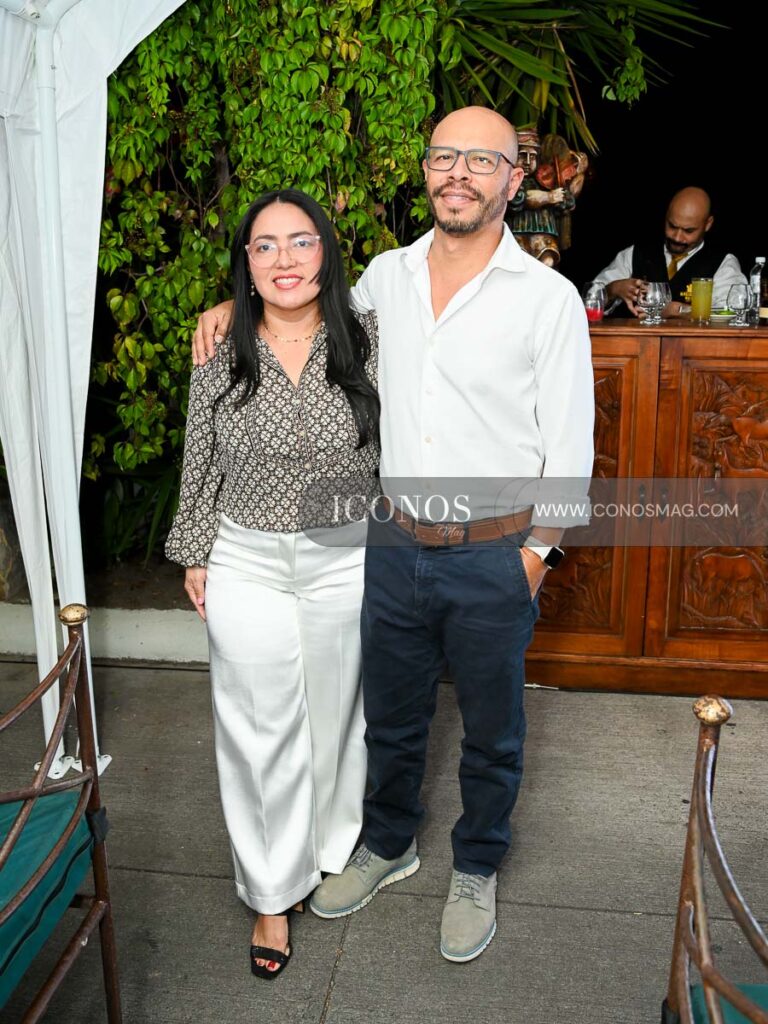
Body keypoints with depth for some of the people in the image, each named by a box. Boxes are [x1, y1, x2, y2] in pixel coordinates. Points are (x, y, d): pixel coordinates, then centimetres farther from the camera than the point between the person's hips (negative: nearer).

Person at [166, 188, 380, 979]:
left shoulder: (364, 342, -7)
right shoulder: (219, 355, -5)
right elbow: (201, 463, 3)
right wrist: (194, 555, 5)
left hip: (346, 562, 0)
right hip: (246, 565, 0)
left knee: (336, 713, 15)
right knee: (260, 730, 7)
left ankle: (333, 849, 41)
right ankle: (272, 892, 25)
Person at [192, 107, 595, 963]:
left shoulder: (548, 297, -9)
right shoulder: (385, 276, 3)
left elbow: (569, 446, -7)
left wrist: (535, 552, -9)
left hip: (493, 558, -3)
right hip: (394, 547, 4)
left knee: (491, 732, 15)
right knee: (390, 717, 20)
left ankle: (475, 870, 40)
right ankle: (388, 845, 46)